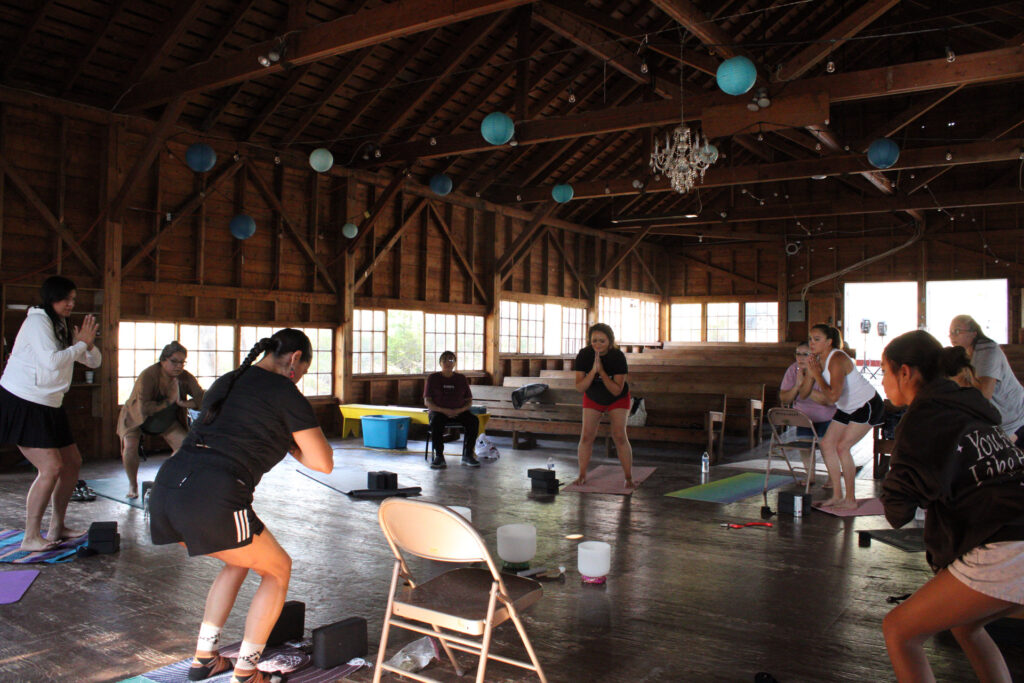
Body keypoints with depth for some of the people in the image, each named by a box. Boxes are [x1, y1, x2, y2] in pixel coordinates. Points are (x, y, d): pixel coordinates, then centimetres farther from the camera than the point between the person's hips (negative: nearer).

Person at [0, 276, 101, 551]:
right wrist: (81, 343, -15)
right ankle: (31, 538, -5)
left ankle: (57, 526, 23)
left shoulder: (63, 327, 14)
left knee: (73, 463, 11)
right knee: (51, 468, -15)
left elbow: (94, 362, 14)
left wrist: (88, 343, -5)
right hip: (22, 404, -9)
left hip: (48, 407, 9)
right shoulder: (37, 321, -12)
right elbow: (52, 361, -26)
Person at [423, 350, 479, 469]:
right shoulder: (433, 378, 5)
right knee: (435, 422, -37)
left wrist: (459, 410, -13)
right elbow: (427, 402, -1)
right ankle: (439, 456, -29)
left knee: (474, 420, -27)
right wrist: (444, 410, -16)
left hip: (459, 411, 2)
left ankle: (467, 455, -20)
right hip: (438, 411, -2)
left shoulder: (461, 378, 11)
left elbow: (469, 400, 10)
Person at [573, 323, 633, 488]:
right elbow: (579, 388, -26)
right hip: (593, 398, 2)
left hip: (617, 400, -2)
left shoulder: (618, 357, -28)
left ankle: (629, 478, -4)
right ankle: (582, 474, 9)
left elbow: (617, 390, -29)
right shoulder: (584, 355, -23)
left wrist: (601, 371, -39)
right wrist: (593, 370, -39)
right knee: (586, 436, -5)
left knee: (619, 436, -13)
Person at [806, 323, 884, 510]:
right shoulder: (818, 359, -2)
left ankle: (851, 500, -6)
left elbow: (833, 396, -36)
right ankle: (837, 495, 10)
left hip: (867, 405, -9)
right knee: (827, 444, 1)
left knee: (842, 447, -16)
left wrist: (817, 374, -27)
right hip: (847, 408, 9)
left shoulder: (837, 360, -28)